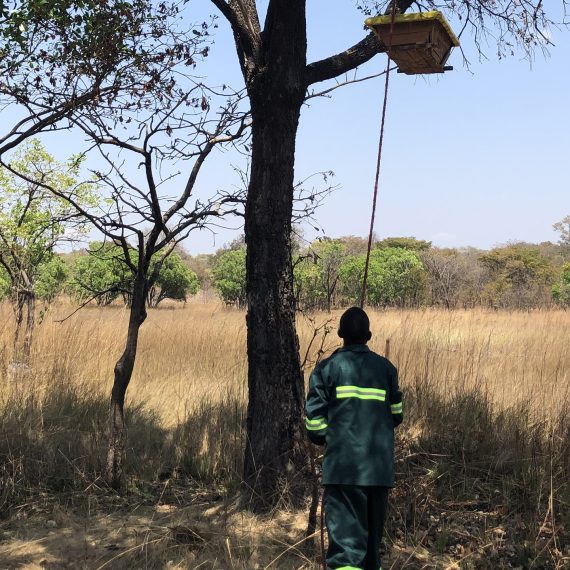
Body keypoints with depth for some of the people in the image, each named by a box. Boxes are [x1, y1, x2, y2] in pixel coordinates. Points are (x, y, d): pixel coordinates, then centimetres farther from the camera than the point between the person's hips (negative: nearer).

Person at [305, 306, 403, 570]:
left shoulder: (328, 367, -2)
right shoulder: (386, 367, 8)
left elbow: (314, 413, -4)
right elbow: (396, 414, 12)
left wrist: (322, 438, 14)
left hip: (343, 463, -4)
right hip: (380, 466, 4)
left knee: (345, 535, -8)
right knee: (373, 531, 18)